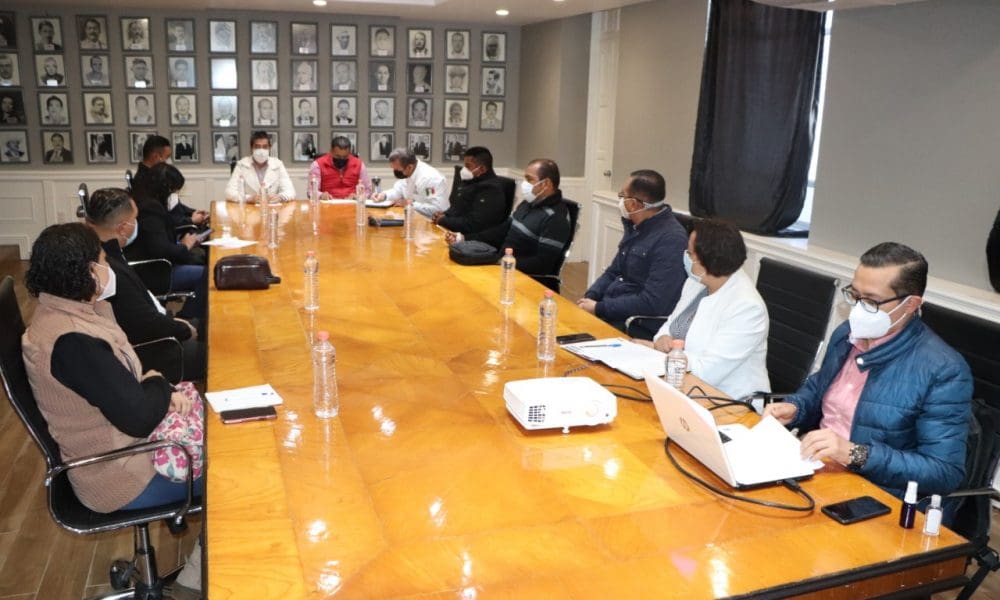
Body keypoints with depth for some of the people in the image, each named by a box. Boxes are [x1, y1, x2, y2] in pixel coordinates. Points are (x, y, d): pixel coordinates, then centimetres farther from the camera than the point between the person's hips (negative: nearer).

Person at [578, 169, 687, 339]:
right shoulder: (635, 226, 10)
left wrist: (599, 308, -18)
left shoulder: (670, 239, -19)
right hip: (611, 310, 9)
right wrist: (589, 297, 0)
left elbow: (652, 303, -23)